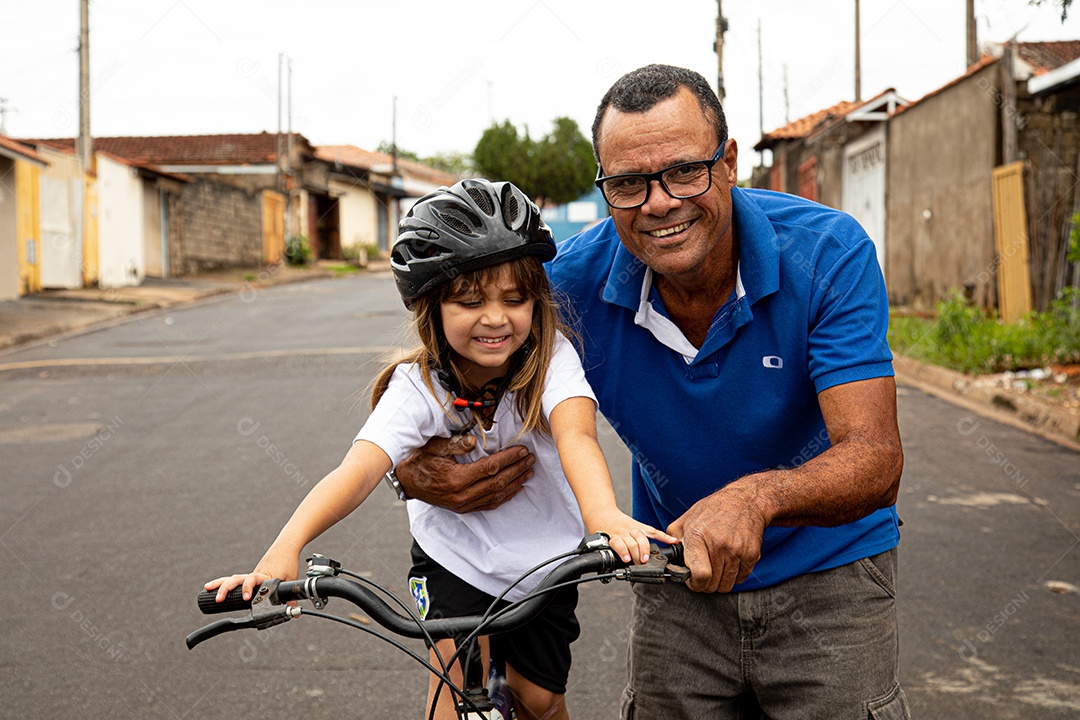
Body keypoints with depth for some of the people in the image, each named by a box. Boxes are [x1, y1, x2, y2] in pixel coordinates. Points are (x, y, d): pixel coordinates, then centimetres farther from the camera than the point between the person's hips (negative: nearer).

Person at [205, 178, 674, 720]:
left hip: (543, 561, 1)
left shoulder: (551, 357, -22)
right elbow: (360, 467, -37)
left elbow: (575, 432, -41)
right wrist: (285, 549, -54)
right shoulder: (418, 386, -23)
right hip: (454, 557, -1)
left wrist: (603, 514, -63)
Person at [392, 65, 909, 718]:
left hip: (828, 577, -1)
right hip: (678, 583, 2)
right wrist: (417, 473, -28)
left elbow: (876, 459, -29)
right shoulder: (575, 280, -17)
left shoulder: (830, 254, -22)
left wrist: (756, 497, -49)